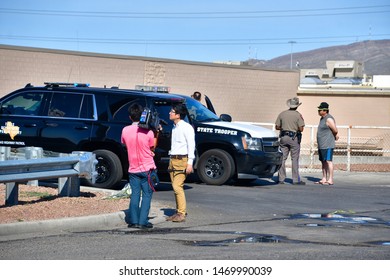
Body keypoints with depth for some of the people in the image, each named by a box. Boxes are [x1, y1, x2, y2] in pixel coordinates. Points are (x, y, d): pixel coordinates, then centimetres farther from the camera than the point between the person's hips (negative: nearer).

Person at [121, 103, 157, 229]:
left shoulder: (125, 130, -4)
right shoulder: (148, 132, -11)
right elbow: (152, 148, 2)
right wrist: (157, 133, 8)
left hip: (133, 168, 3)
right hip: (147, 168, -3)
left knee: (135, 194, 9)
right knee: (147, 195, 3)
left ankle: (134, 221, 5)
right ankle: (143, 221, -2)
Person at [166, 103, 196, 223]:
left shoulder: (186, 127, -9)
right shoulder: (175, 127, 18)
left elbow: (191, 145, -12)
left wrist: (190, 163, -18)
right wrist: (171, 161, 16)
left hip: (181, 160, -9)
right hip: (173, 159, 9)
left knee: (177, 187, -15)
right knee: (176, 187, 8)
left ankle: (182, 214, -14)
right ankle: (179, 212, 13)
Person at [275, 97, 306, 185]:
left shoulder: (282, 114, 3)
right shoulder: (298, 115, -8)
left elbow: (277, 127, 6)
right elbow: (301, 129, -12)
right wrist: (295, 128, 9)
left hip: (283, 137, 3)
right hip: (294, 138, -3)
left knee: (282, 158, 7)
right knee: (295, 159, 1)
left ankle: (281, 179, 6)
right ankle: (296, 180, 0)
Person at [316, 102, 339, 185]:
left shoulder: (329, 119, -14)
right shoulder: (322, 118, 17)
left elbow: (335, 130, -17)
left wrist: (335, 135, 2)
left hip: (327, 145, -10)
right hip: (321, 145, 10)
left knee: (328, 161, -10)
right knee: (323, 162, 11)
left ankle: (330, 180, -10)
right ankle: (324, 179, 16)